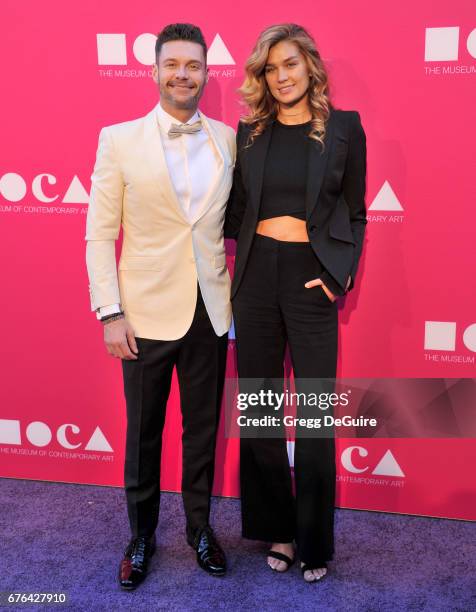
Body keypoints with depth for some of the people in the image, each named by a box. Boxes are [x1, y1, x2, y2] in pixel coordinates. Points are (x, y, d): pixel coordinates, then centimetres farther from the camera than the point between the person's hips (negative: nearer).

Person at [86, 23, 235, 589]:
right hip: (147, 312, -2)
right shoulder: (119, 140, -4)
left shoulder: (229, 139, 3)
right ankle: (141, 536, 32)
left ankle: (200, 527, 35)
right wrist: (110, 313, -10)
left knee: (203, 429, 15)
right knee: (142, 433, 12)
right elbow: (99, 234, -4)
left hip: (210, 311, 2)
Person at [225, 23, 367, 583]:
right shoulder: (249, 131, 8)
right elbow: (236, 213, 11)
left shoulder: (343, 127, 1)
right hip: (256, 276, 3)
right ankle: (275, 527, 27)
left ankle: (314, 542, 19)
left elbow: (354, 213, 3)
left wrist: (340, 273, -9)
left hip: (311, 277, -3)